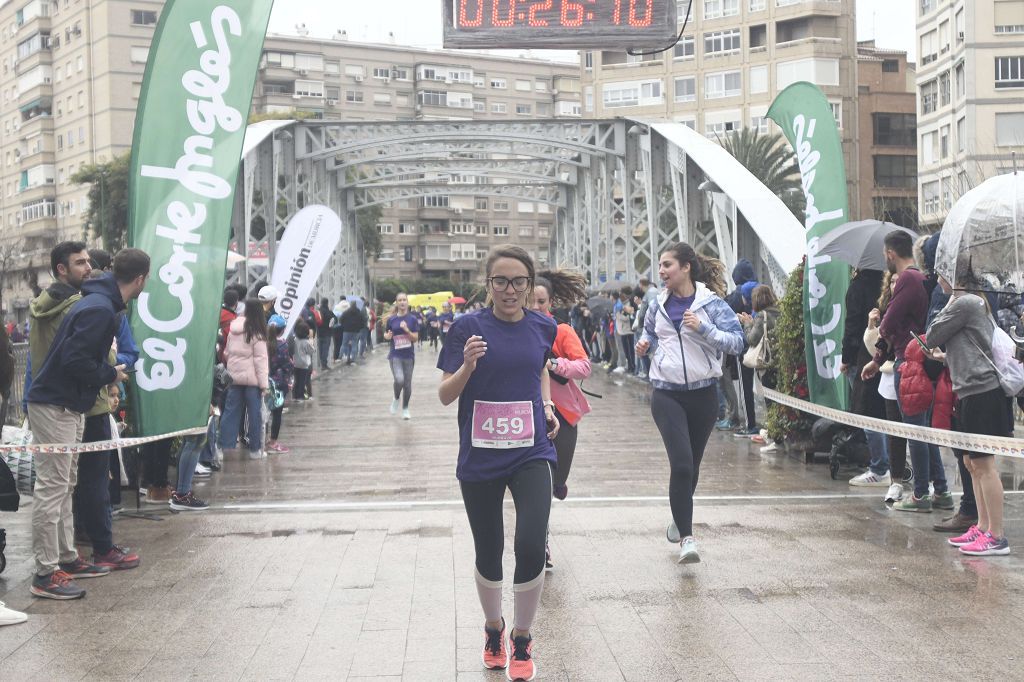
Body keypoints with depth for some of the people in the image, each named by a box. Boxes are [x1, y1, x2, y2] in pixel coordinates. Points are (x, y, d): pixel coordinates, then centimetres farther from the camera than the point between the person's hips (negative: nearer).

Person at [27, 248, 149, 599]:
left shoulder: (100, 302, 11)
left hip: (68, 406, 11)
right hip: (54, 407, -11)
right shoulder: (99, 310, -20)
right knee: (52, 488, -8)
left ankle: (67, 558, 25)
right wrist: (111, 374, -12)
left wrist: (109, 373, 9)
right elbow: (74, 360, -25)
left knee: (63, 486, 16)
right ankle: (46, 574, -5)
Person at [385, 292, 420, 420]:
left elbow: (416, 338, -4)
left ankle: (405, 409, 26)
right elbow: (386, 335, 13)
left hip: (409, 355, 1)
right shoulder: (391, 319, 2)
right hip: (395, 355, -1)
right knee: (399, 380, -21)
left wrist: (407, 330, -20)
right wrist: (387, 336, -10)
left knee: (407, 383, 7)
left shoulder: (413, 319, 0)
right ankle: (396, 399, 9)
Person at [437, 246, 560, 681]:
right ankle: (493, 629, 39)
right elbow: (445, 396, -7)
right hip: (480, 458, -1)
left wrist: (547, 404, 7)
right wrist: (468, 365, -25)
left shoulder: (542, 327, 1)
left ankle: (521, 641, 8)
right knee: (488, 552, 11)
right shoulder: (468, 327, -7)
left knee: (531, 546, -15)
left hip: (531, 453, 1)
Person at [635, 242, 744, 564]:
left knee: (691, 465, 14)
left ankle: (680, 517, 39)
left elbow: (737, 342, -11)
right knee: (681, 464, -15)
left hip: (703, 394, 0)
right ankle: (686, 538, -11)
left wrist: (703, 328, -23)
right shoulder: (659, 303, 4)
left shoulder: (711, 302, -7)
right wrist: (644, 344, 0)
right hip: (667, 393, 0)